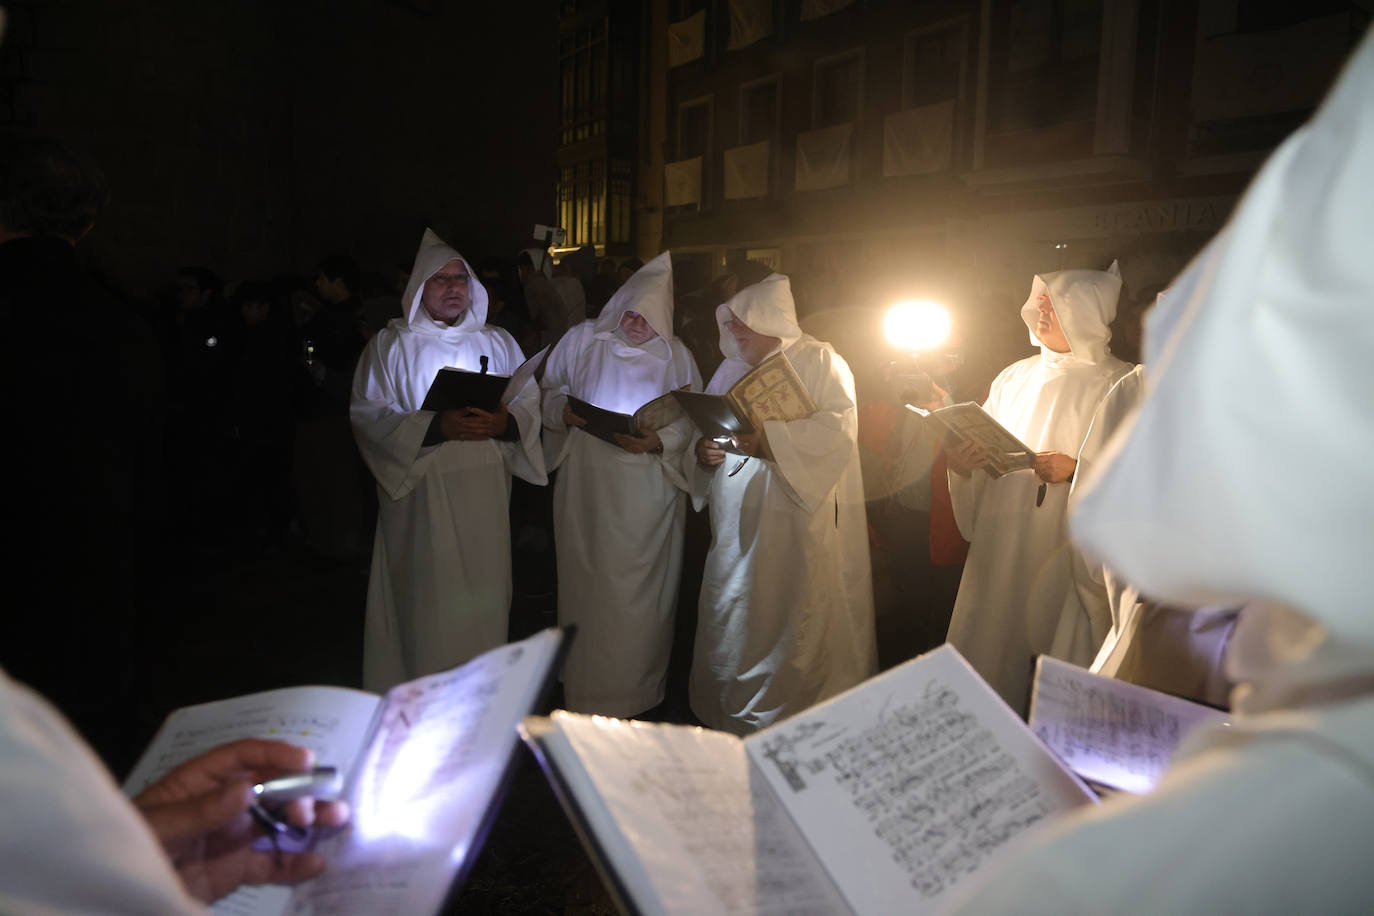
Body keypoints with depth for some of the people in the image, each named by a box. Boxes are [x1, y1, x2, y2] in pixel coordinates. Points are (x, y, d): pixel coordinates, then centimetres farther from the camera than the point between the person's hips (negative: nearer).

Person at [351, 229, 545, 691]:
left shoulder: (498, 342, 13)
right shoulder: (390, 345, 3)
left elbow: (530, 402, 9)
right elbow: (368, 415, -6)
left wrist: (504, 422, -15)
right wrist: (436, 427, -19)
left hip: (485, 494, 3)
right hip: (421, 493, -3)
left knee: (483, 594, 5)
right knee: (428, 599, -3)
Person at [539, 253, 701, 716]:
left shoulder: (676, 355, 3)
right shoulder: (582, 339, 4)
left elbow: (692, 419, 1)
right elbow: (548, 391, 11)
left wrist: (657, 441, -17)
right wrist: (564, 410, -11)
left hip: (648, 493, 0)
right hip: (587, 488, 1)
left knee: (641, 589, 5)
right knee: (588, 583, 7)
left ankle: (637, 687, 23)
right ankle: (586, 685, 25)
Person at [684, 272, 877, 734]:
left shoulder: (819, 361, 0)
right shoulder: (731, 370, 18)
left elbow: (839, 427, -15)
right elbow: (707, 431, 20)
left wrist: (771, 437, -25)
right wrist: (701, 453, -4)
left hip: (797, 527, -6)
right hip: (736, 528, 6)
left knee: (793, 629, -3)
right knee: (729, 627, 8)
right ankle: (727, 721, 23)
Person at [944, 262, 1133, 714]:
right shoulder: (1013, 378, 13)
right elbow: (987, 459, 15)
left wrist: (1078, 469, -21)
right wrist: (961, 465, -6)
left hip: (1071, 554, -4)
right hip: (1002, 552, 4)